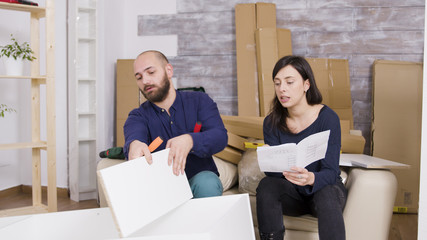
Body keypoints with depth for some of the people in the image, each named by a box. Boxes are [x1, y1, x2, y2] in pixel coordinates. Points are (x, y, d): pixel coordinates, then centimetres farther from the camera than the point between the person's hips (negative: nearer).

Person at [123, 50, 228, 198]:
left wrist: (189, 141, -36)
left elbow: (220, 136, -13)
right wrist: (134, 144, -48)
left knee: (207, 182, -33)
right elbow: (134, 135, -20)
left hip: (198, 179, 0)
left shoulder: (199, 101, 4)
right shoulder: (138, 116, 5)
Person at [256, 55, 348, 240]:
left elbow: (330, 172, -21)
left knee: (327, 194, -35)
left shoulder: (328, 118, -16)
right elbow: (274, 172, -9)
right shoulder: (272, 122, -5)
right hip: (292, 192, 3)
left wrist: (311, 178, -44)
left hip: (325, 187, -2)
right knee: (266, 185, -27)